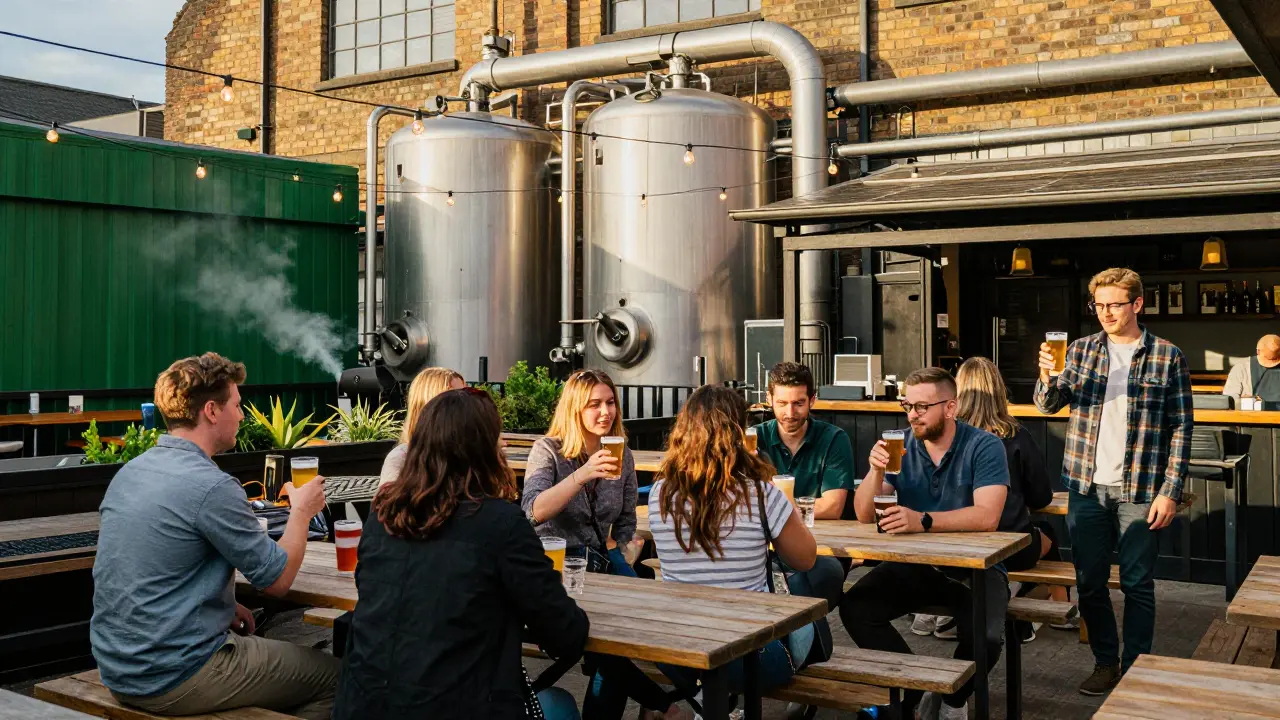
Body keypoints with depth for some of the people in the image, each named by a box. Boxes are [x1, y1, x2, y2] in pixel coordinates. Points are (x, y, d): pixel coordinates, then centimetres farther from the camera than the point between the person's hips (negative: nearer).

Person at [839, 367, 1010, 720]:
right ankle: (915, 687, -2)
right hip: (914, 564, 4)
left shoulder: (985, 447, -9)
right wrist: (876, 470, -20)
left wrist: (923, 520, -37)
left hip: (974, 567, -3)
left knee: (985, 638, -30)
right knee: (854, 608, -20)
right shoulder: (901, 446, 1)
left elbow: (987, 517, -24)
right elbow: (865, 515, -1)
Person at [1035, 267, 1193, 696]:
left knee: (1137, 584, 4)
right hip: (1087, 487, 3)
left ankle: (1134, 668, 17)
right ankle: (1105, 664, 24)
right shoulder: (1081, 351, 7)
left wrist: (1170, 492, -8)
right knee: (1089, 581, 10)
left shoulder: (1167, 356, -2)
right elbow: (1048, 405, 0)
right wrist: (1047, 378, -23)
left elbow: (1181, 428, -2)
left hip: (1139, 491, -3)